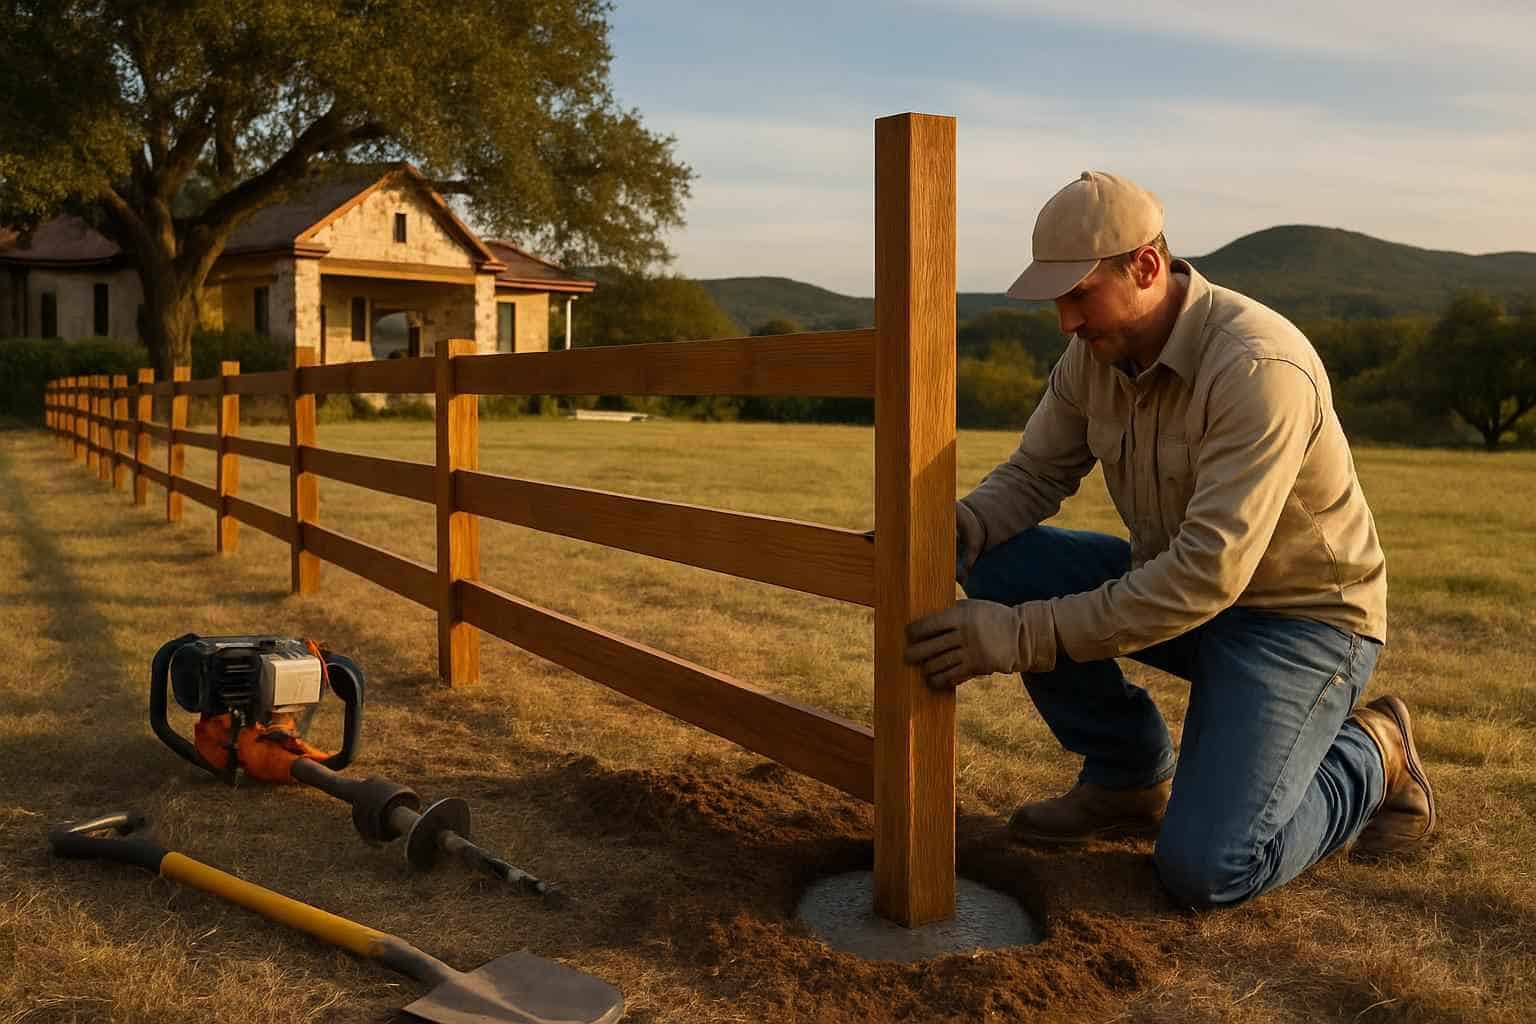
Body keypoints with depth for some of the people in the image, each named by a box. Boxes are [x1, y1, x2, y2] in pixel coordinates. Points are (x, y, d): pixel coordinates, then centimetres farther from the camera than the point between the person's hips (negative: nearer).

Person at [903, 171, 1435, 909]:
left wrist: (1024, 636, -39)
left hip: (1298, 617, -7)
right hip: (1178, 581, 7)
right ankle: (1128, 776, 4)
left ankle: (1368, 760, 9)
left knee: (1201, 870, -22)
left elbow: (1209, 573, -37)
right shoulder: (1097, 351, -7)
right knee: (995, 564, -12)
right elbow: (1034, 477, -2)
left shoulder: (1258, 370, -32)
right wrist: (951, 530, -25)